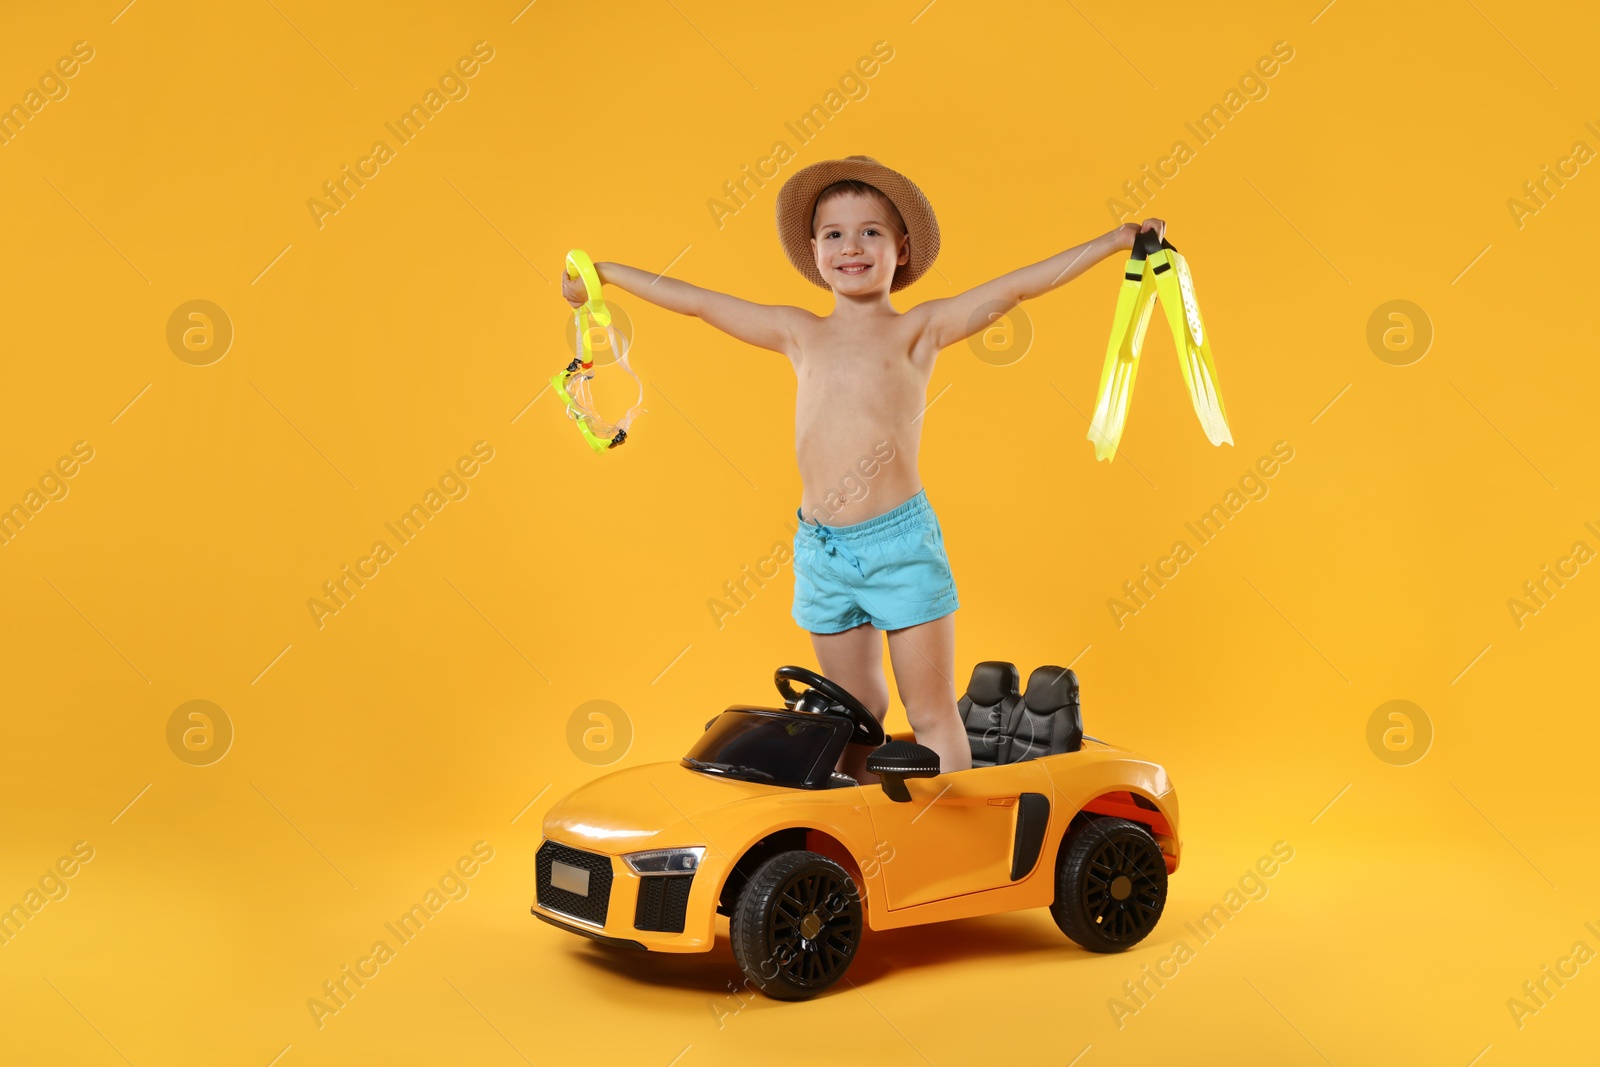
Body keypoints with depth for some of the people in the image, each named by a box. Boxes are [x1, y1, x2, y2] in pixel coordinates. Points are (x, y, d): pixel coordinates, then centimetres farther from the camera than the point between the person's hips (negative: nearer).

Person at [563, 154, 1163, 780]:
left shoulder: (919, 329, 2)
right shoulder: (799, 334, 11)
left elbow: (1013, 287, -6)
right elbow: (696, 301, 17)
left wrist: (1113, 241, -12)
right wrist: (605, 273, 23)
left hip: (901, 544, -3)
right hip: (820, 549, 4)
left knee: (932, 715, 2)